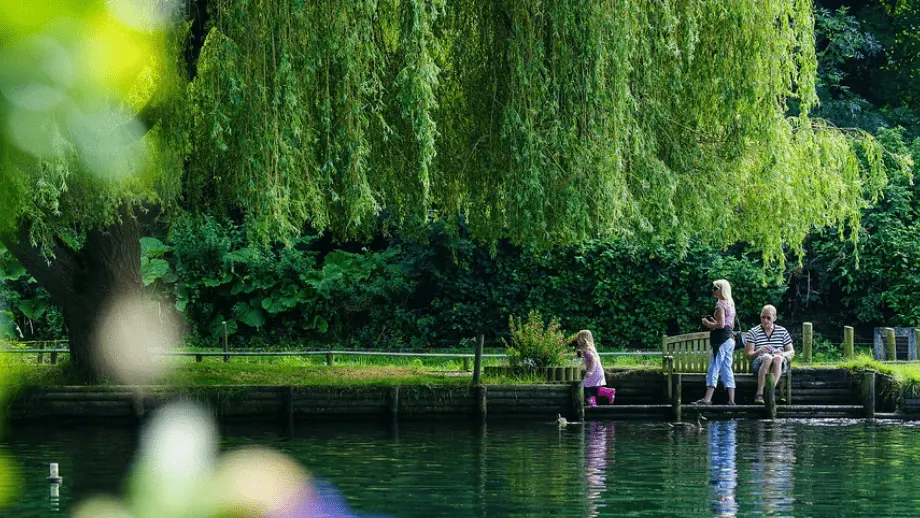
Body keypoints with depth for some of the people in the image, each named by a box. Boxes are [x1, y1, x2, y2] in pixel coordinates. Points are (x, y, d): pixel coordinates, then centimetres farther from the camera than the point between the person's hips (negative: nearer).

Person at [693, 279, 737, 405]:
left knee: (714, 368, -11)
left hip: (721, 339, -9)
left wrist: (708, 324, -6)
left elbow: (721, 324, -20)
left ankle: (707, 399, -15)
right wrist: (713, 322, 21)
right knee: (727, 369, 9)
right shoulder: (730, 304, 17)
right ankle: (731, 399, 5)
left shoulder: (720, 305, -11)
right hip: (730, 339, 9)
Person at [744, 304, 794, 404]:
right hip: (758, 364, -1)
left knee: (778, 358, -35)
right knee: (767, 357, -37)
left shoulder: (783, 331, 16)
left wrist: (782, 353, -10)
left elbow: (792, 352, 13)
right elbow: (748, 355, 2)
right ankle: (759, 393, -45)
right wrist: (759, 351, -20)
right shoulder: (753, 332, 10)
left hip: (780, 366, 1)